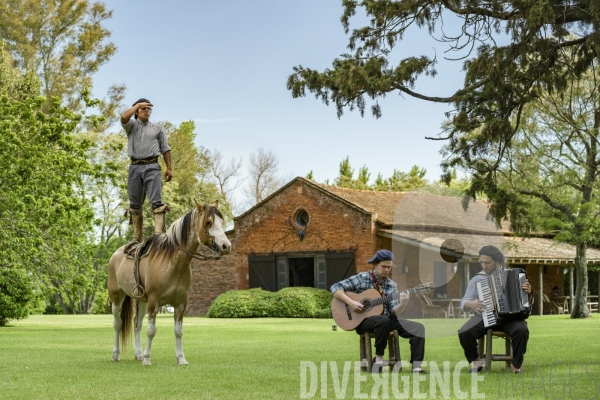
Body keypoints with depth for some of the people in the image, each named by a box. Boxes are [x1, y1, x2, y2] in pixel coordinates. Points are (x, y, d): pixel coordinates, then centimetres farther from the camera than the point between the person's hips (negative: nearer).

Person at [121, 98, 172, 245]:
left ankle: (159, 233, -23)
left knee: (156, 201, -14)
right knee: (135, 204, 5)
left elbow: (165, 149, 12)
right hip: (135, 167, 1)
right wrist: (138, 105, -4)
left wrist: (169, 168, 3)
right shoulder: (132, 126, 13)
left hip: (151, 167, -1)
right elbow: (123, 118, -11)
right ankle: (137, 237, 11)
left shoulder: (157, 129, 15)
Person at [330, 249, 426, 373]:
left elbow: (393, 312, 3)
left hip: (386, 319, 5)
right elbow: (335, 287, -6)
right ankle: (378, 358, -21)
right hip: (363, 320, -5)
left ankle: (416, 366, -19)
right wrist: (351, 302, -20)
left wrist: (403, 304, -19)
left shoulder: (391, 285, 10)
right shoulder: (361, 278, -1)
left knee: (418, 328, -15)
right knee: (383, 320, -40)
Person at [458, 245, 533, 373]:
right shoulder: (476, 279, 11)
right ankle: (476, 361, 1)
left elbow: (528, 302, 10)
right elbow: (463, 304, 10)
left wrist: (528, 293, -14)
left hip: (509, 317, -1)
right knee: (464, 333, -26)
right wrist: (471, 304, -14)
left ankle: (516, 365, -12)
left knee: (521, 330, -34)